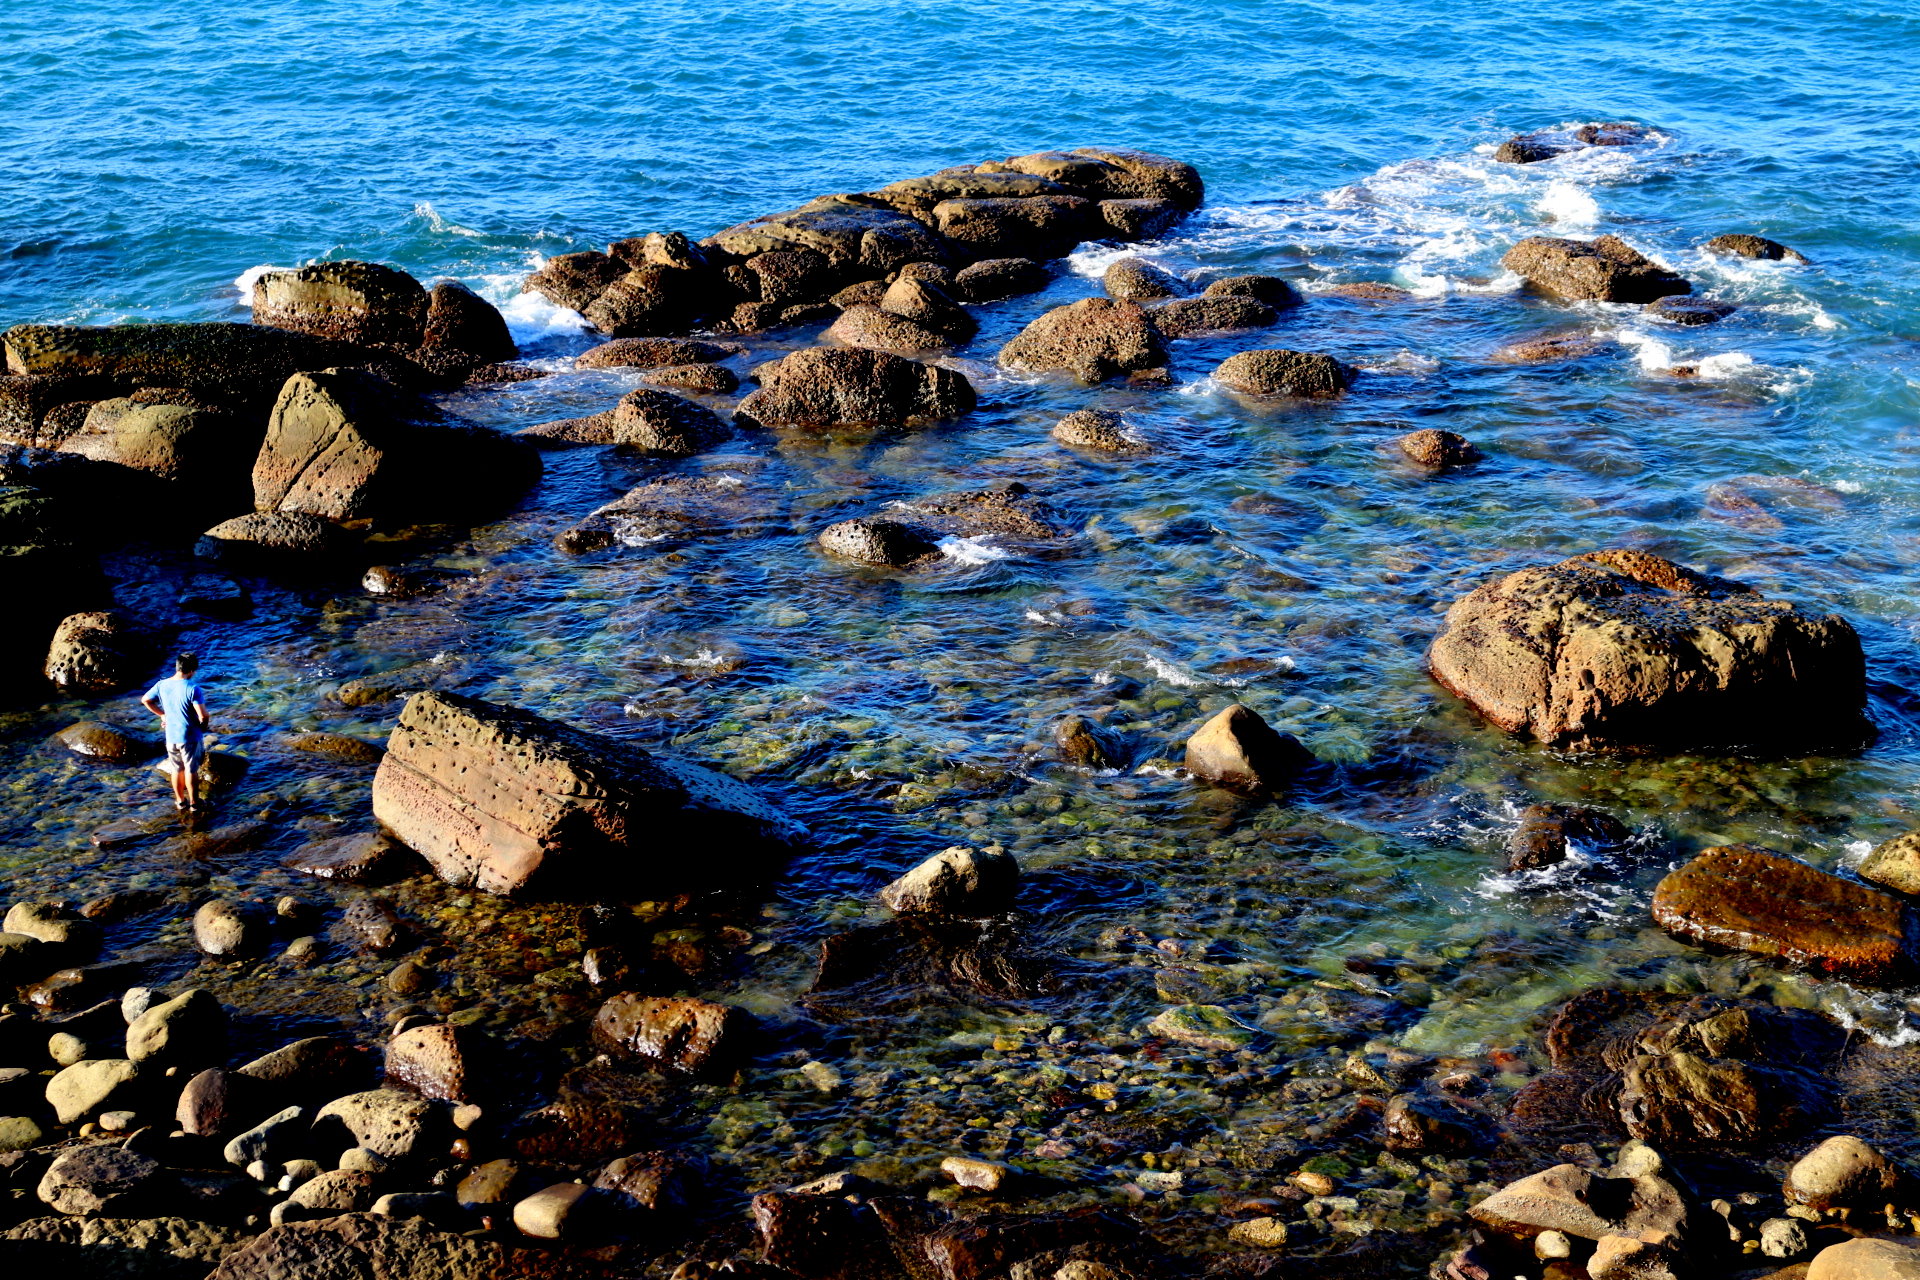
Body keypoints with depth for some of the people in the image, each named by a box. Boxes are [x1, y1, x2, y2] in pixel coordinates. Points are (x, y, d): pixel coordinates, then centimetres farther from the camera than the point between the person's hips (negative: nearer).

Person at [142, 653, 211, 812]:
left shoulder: (162, 685, -4)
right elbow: (203, 715, -24)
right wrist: (203, 727, -2)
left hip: (171, 736, 5)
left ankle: (180, 801, 31)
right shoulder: (192, 688, -22)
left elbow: (145, 700, 10)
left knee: (177, 769, 20)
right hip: (190, 736, -5)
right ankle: (194, 802, 20)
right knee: (191, 770, 10)